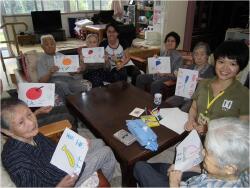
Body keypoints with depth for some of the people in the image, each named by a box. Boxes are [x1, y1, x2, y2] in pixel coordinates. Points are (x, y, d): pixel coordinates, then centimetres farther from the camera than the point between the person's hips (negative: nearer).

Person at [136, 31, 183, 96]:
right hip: (157, 74, 8)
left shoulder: (178, 57, -10)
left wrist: (165, 74, -29)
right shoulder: (162, 52, 9)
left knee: (154, 85, -35)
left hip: (169, 77, -7)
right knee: (139, 78, -3)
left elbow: (176, 75, -15)